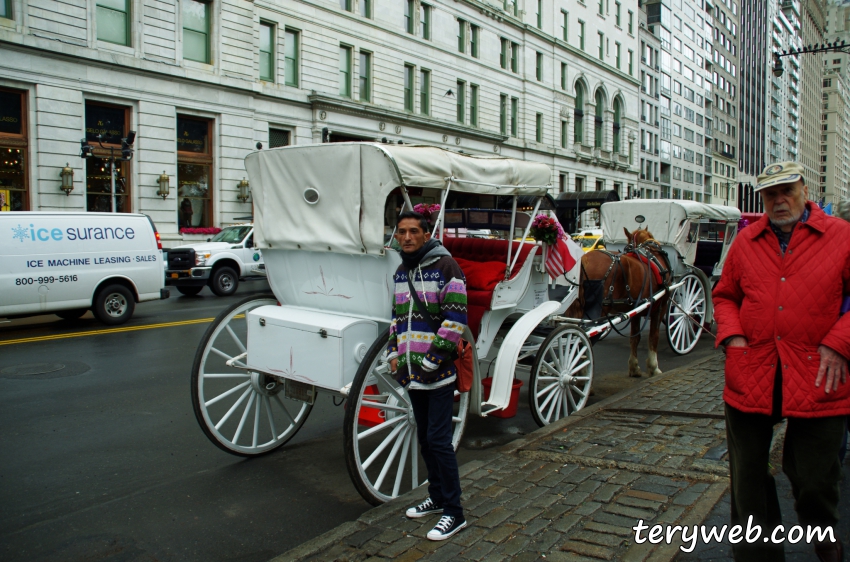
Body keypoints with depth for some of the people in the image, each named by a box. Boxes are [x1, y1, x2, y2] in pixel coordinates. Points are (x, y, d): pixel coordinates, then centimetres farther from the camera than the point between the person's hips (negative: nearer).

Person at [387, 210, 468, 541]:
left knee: (439, 440, -5)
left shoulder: (444, 266, -11)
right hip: (412, 373, 8)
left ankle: (454, 513, 8)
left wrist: (432, 360, -17)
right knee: (425, 438, 17)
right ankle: (437, 498, 32)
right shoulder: (400, 272, 13)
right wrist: (394, 353, 10)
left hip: (439, 372, -8)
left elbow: (455, 318, -16)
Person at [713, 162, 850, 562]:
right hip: (750, 376, 3)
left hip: (817, 379, -2)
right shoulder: (746, 241, 9)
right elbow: (725, 295, 16)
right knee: (748, 475, 10)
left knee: (814, 477, 8)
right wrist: (731, 335, -1)